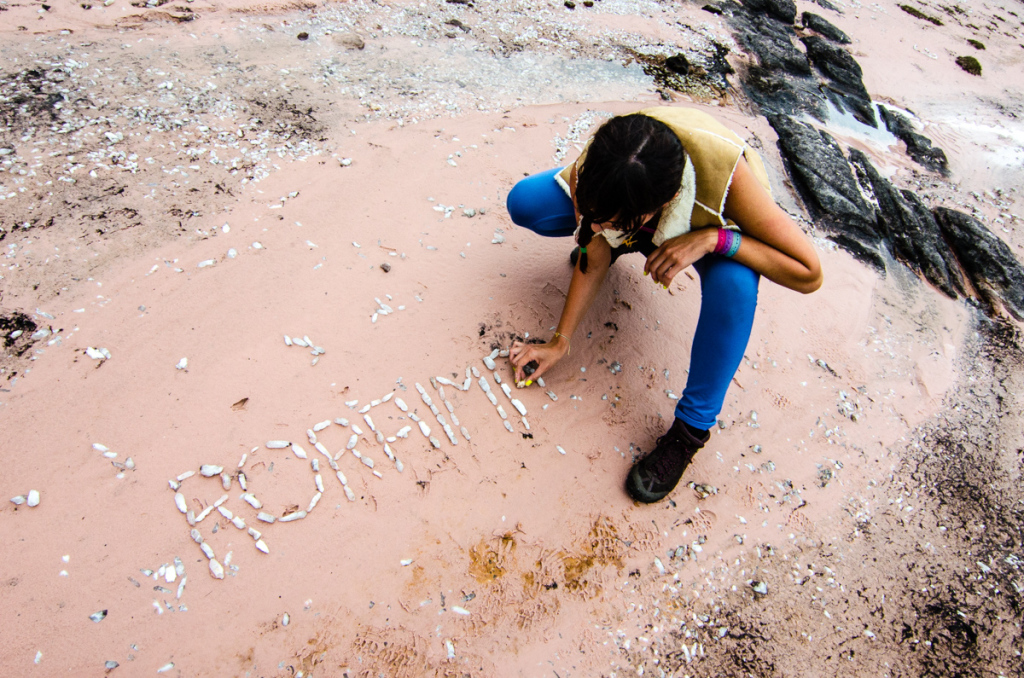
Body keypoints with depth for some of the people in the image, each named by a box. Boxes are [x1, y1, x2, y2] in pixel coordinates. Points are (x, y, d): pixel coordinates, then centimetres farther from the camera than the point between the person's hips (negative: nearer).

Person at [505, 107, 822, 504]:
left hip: (711, 223, -3)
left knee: (735, 281, -41)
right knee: (524, 203, -18)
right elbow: (593, 259, -18)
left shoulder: (725, 172, -42)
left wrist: (714, 238, -45)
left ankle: (693, 426, -19)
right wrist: (560, 342, -18)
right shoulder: (592, 174, -32)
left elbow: (809, 275, -34)